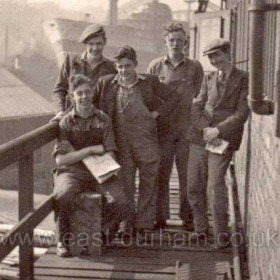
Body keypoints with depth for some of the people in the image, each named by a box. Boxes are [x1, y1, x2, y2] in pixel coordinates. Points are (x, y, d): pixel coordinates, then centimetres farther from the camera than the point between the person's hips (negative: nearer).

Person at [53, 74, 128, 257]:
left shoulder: (103, 120, 6)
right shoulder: (66, 122, 1)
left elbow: (110, 155, 3)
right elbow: (61, 160, -6)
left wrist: (74, 152, -9)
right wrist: (91, 149, -15)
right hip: (72, 172, -1)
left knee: (119, 200, -24)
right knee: (63, 196, -34)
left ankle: (104, 237, 4)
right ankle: (63, 240, -9)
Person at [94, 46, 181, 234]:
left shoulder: (150, 82, 2)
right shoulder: (106, 83, 4)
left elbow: (174, 98, 7)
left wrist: (157, 113, -2)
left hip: (147, 142, 0)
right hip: (121, 143, 1)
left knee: (148, 182, 6)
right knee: (124, 184, 6)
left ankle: (144, 224, 17)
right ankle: (127, 223, 17)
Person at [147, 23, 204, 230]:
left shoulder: (195, 67, 5)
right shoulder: (155, 66, 5)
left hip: (187, 129, 0)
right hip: (163, 128, 1)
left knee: (187, 174, 3)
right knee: (161, 173, 5)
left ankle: (188, 217, 14)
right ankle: (160, 217, 14)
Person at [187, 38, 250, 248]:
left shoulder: (244, 80, 0)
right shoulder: (209, 79, 14)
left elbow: (242, 113, -8)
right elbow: (196, 107, 6)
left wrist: (218, 130, -15)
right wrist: (206, 129, -11)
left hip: (223, 140, -5)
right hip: (200, 138, 5)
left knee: (215, 186, -10)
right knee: (194, 186, 6)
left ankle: (221, 233, 5)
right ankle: (201, 228, 22)